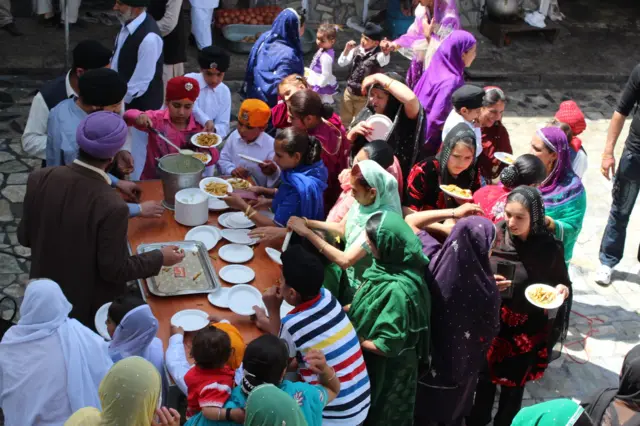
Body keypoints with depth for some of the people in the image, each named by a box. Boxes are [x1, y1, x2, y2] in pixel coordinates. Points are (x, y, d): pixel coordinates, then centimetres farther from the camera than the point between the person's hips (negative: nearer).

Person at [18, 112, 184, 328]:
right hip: (90, 309, -4)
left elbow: (25, 237, -4)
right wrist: (160, 258, -8)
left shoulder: (39, 179, -17)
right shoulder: (112, 207, -32)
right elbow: (114, 270, -22)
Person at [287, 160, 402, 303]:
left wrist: (307, 232, -30)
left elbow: (345, 260, -34)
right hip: (349, 275, 7)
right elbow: (342, 228, 5)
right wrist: (307, 222, -8)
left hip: (361, 287, -7)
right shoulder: (364, 201, -11)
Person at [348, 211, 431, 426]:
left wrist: (352, 339, -17)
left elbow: (388, 345, -28)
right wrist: (350, 308, -3)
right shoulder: (389, 265, -8)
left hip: (388, 371, -7)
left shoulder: (398, 289, -34)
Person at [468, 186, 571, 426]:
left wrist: (563, 290, -20)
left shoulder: (549, 247, -14)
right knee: (484, 379, 14)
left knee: (514, 384, 15)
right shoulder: (494, 236, -12)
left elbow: (562, 281, 1)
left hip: (528, 330, -1)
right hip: (491, 323, 1)